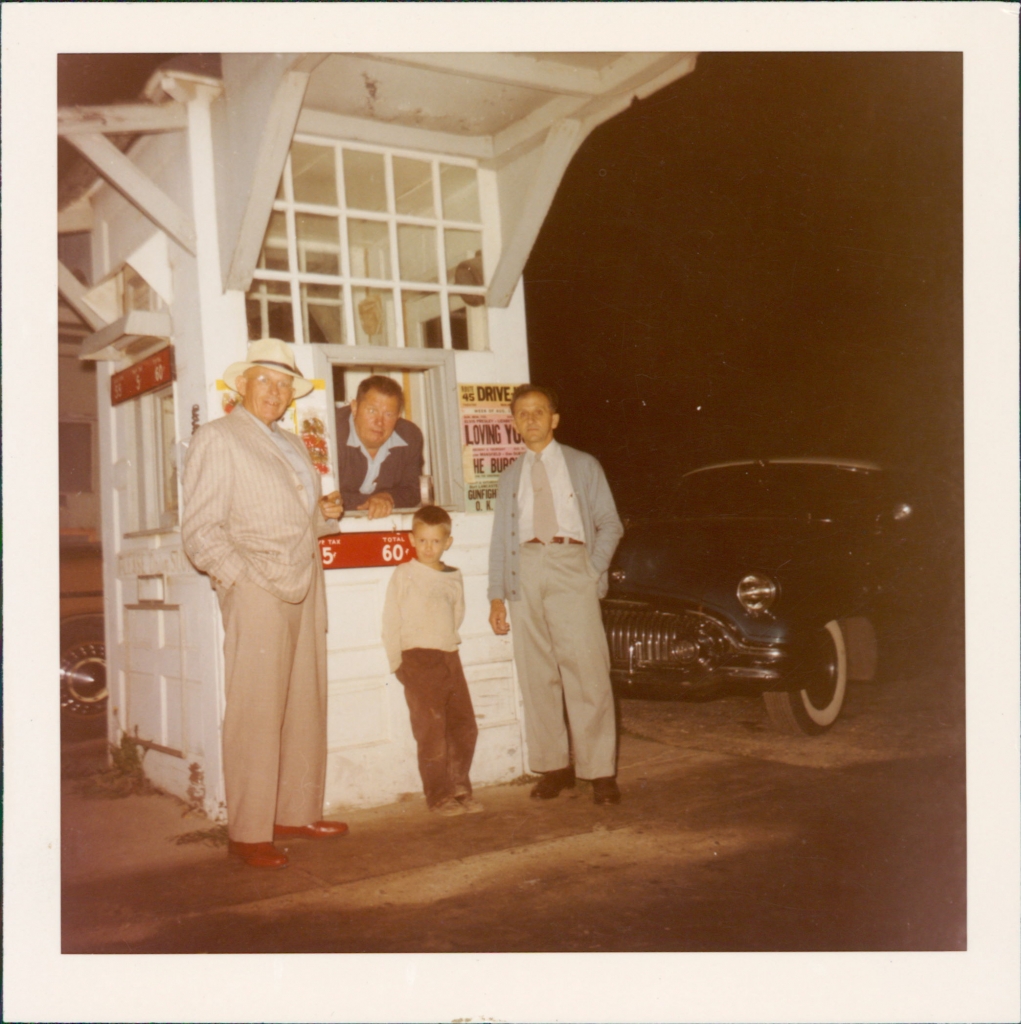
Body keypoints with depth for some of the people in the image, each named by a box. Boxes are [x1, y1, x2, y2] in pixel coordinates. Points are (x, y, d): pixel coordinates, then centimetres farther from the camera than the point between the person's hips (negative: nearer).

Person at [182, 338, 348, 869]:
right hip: (256, 590, -7)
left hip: (305, 587, 7)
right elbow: (200, 529, -6)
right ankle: (247, 832, 1)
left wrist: (326, 513, 8)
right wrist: (242, 578, -15)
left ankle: (296, 812, 19)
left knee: (306, 705, 9)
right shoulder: (216, 438, 1)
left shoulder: (293, 444, 23)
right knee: (256, 711, -6)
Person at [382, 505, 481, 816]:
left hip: (450, 657, 5)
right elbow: (390, 622, 0)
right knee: (431, 732, -3)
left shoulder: (453, 577, 11)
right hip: (418, 660, -5)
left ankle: (460, 789, 19)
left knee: (465, 727, 6)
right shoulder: (403, 575, 0)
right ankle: (439, 796, 7)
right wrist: (398, 663, -4)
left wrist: (448, 643, 11)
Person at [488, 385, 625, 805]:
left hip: (571, 567, -3)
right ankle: (554, 767, 10)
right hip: (525, 572, 3)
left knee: (587, 672, -8)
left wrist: (595, 569, -6)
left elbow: (610, 523, 9)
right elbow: (500, 537, 14)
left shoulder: (583, 466, 13)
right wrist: (496, 596, 5)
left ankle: (600, 772, -3)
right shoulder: (510, 477, 19)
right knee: (537, 677, 1)